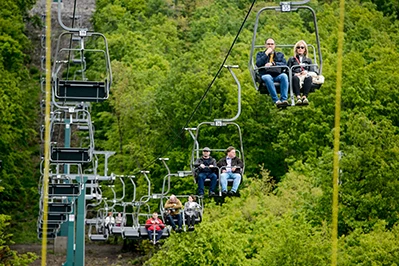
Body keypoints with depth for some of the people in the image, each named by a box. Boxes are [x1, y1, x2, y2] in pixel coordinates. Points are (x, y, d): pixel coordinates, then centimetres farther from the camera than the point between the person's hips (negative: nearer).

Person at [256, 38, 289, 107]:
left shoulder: (280, 54, 26)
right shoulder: (260, 54, 22)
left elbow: (284, 64, 6)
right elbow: (258, 64, 1)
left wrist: (273, 64, -7)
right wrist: (266, 54, 0)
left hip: (277, 75, 2)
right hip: (265, 75, -2)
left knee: (284, 76, -34)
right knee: (267, 78, -39)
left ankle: (284, 99, -42)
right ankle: (276, 101, -44)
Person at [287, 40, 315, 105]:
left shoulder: (308, 60, 32)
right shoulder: (291, 59, 28)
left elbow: (312, 71, 18)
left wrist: (307, 72, -6)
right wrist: (294, 74, -7)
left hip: (305, 76, 1)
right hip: (295, 75, -1)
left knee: (309, 78, -38)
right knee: (295, 78, -41)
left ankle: (304, 96, -55)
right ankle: (298, 97, -58)